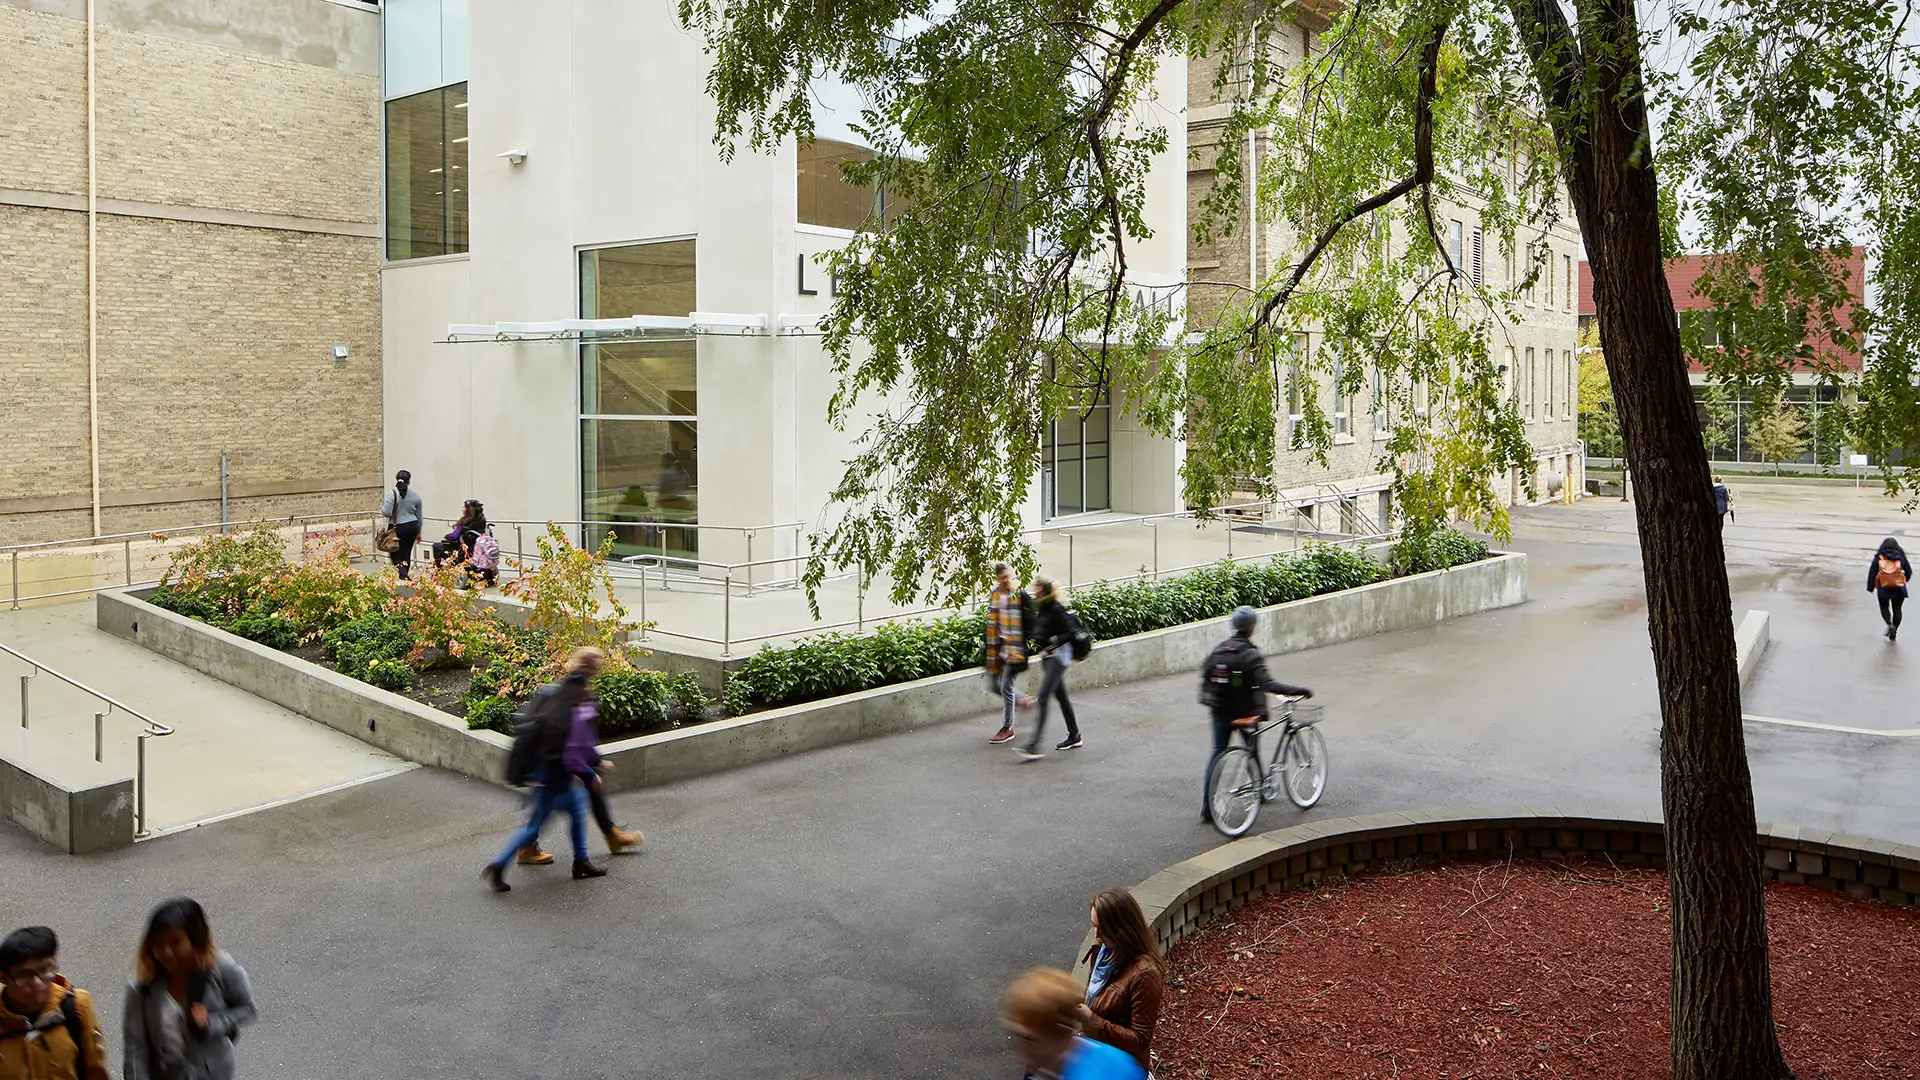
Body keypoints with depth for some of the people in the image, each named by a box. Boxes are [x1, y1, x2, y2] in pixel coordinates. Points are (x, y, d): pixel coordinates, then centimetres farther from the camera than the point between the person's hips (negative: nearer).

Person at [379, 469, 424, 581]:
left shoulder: (392, 494, -12)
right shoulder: (415, 495, 2)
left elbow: (386, 513, -17)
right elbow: (419, 516, 11)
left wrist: (382, 507, 7)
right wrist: (418, 532, 22)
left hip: (397, 528, -4)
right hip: (412, 527, 4)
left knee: (396, 555, 4)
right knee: (407, 554, 13)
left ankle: (404, 576, -17)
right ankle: (404, 577, 20)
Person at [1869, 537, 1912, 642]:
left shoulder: (1878, 557, -2)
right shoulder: (1901, 557, 1)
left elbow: (1872, 573, -3)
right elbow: (1909, 572, 6)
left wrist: (1870, 588, 4)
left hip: (1883, 588, -1)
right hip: (1899, 588, 1)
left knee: (1884, 607, 15)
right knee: (1897, 609, 11)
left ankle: (1890, 624, -11)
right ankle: (1894, 633, 11)